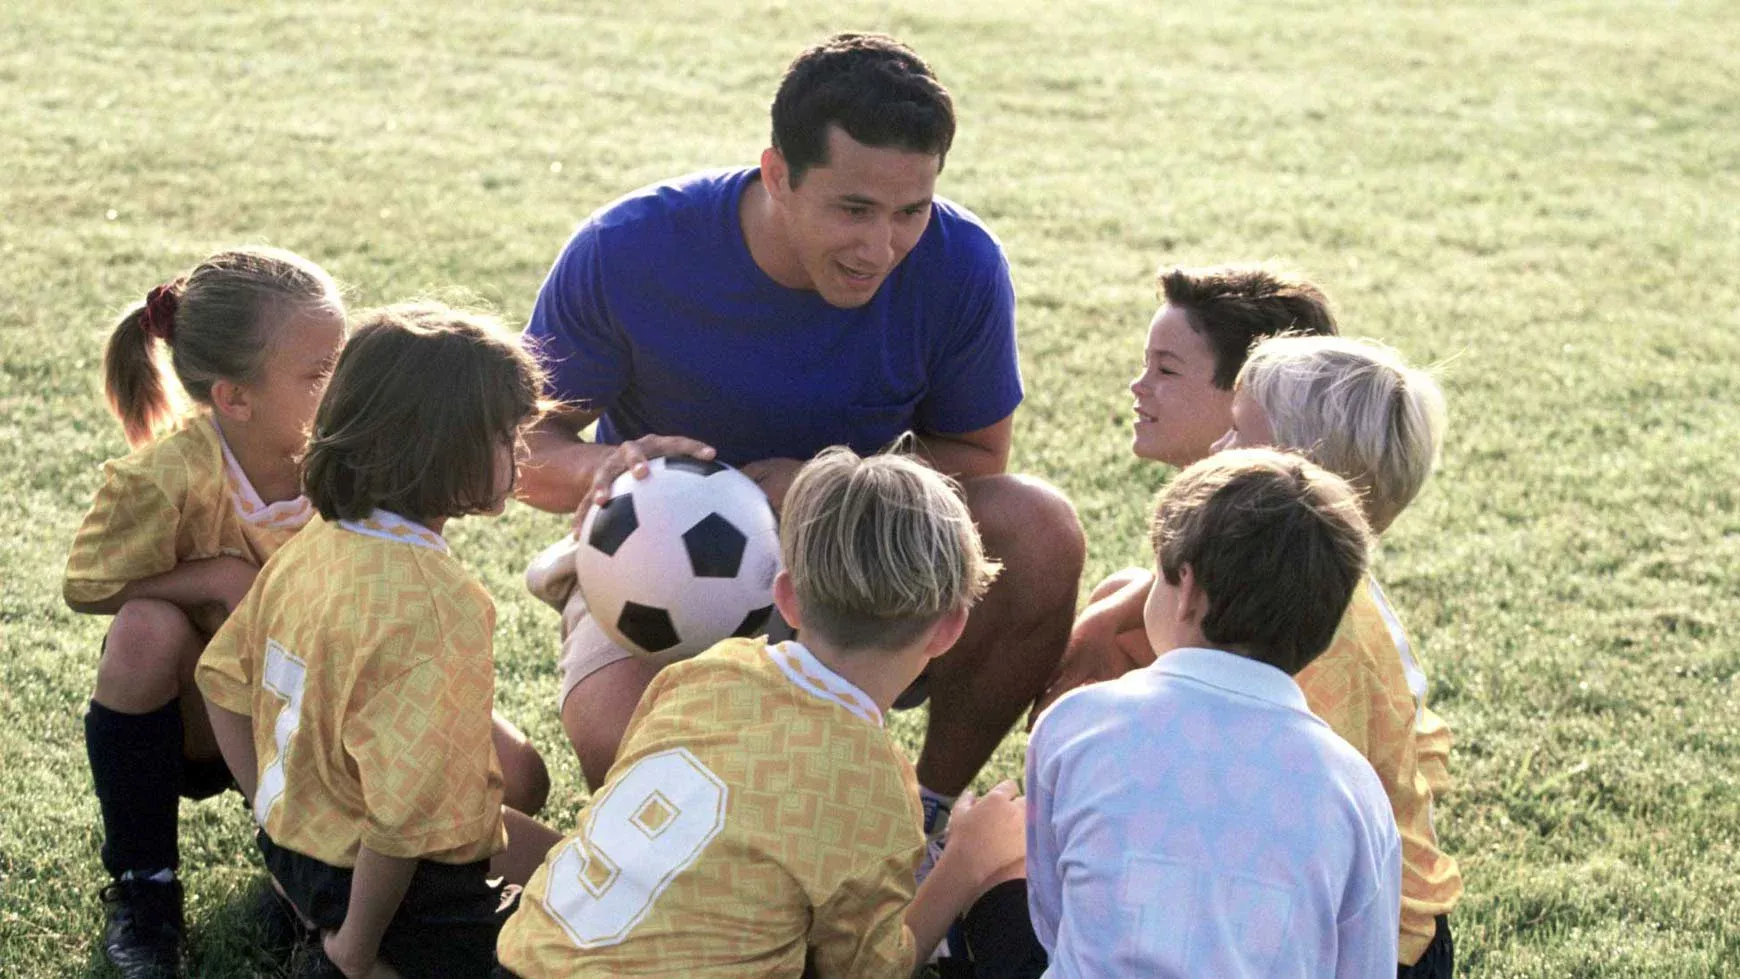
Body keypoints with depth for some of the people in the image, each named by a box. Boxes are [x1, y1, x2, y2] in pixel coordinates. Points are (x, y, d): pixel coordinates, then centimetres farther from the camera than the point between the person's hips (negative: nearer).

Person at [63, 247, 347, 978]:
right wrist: (221, 577, -27)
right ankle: (142, 884, -14)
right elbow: (87, 587, -16)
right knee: (150, 629, -36)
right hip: (193, 720, -2)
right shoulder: (168, 478, -28)